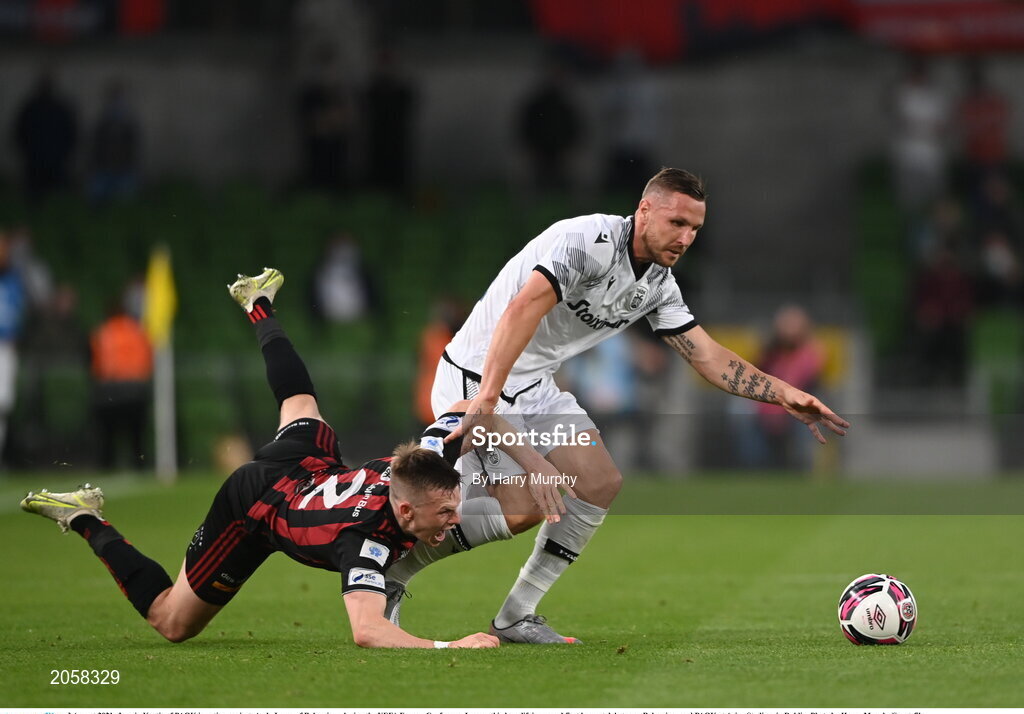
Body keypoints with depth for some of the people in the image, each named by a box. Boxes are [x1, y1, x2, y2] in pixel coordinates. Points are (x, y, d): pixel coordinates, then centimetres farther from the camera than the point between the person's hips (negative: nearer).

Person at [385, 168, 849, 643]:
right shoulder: (590, 240, -24)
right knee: (520, 510, -15)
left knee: (600, 484, 0)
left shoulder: (659, 285, 4)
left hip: (535, 386, 9)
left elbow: (710, 359, 6)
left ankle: (516, 616, 8)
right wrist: (486, 399, -43)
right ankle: (392, 571, 3)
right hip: (476, 377, -9)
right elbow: (522, 309, -36)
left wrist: (786, 395, -7)